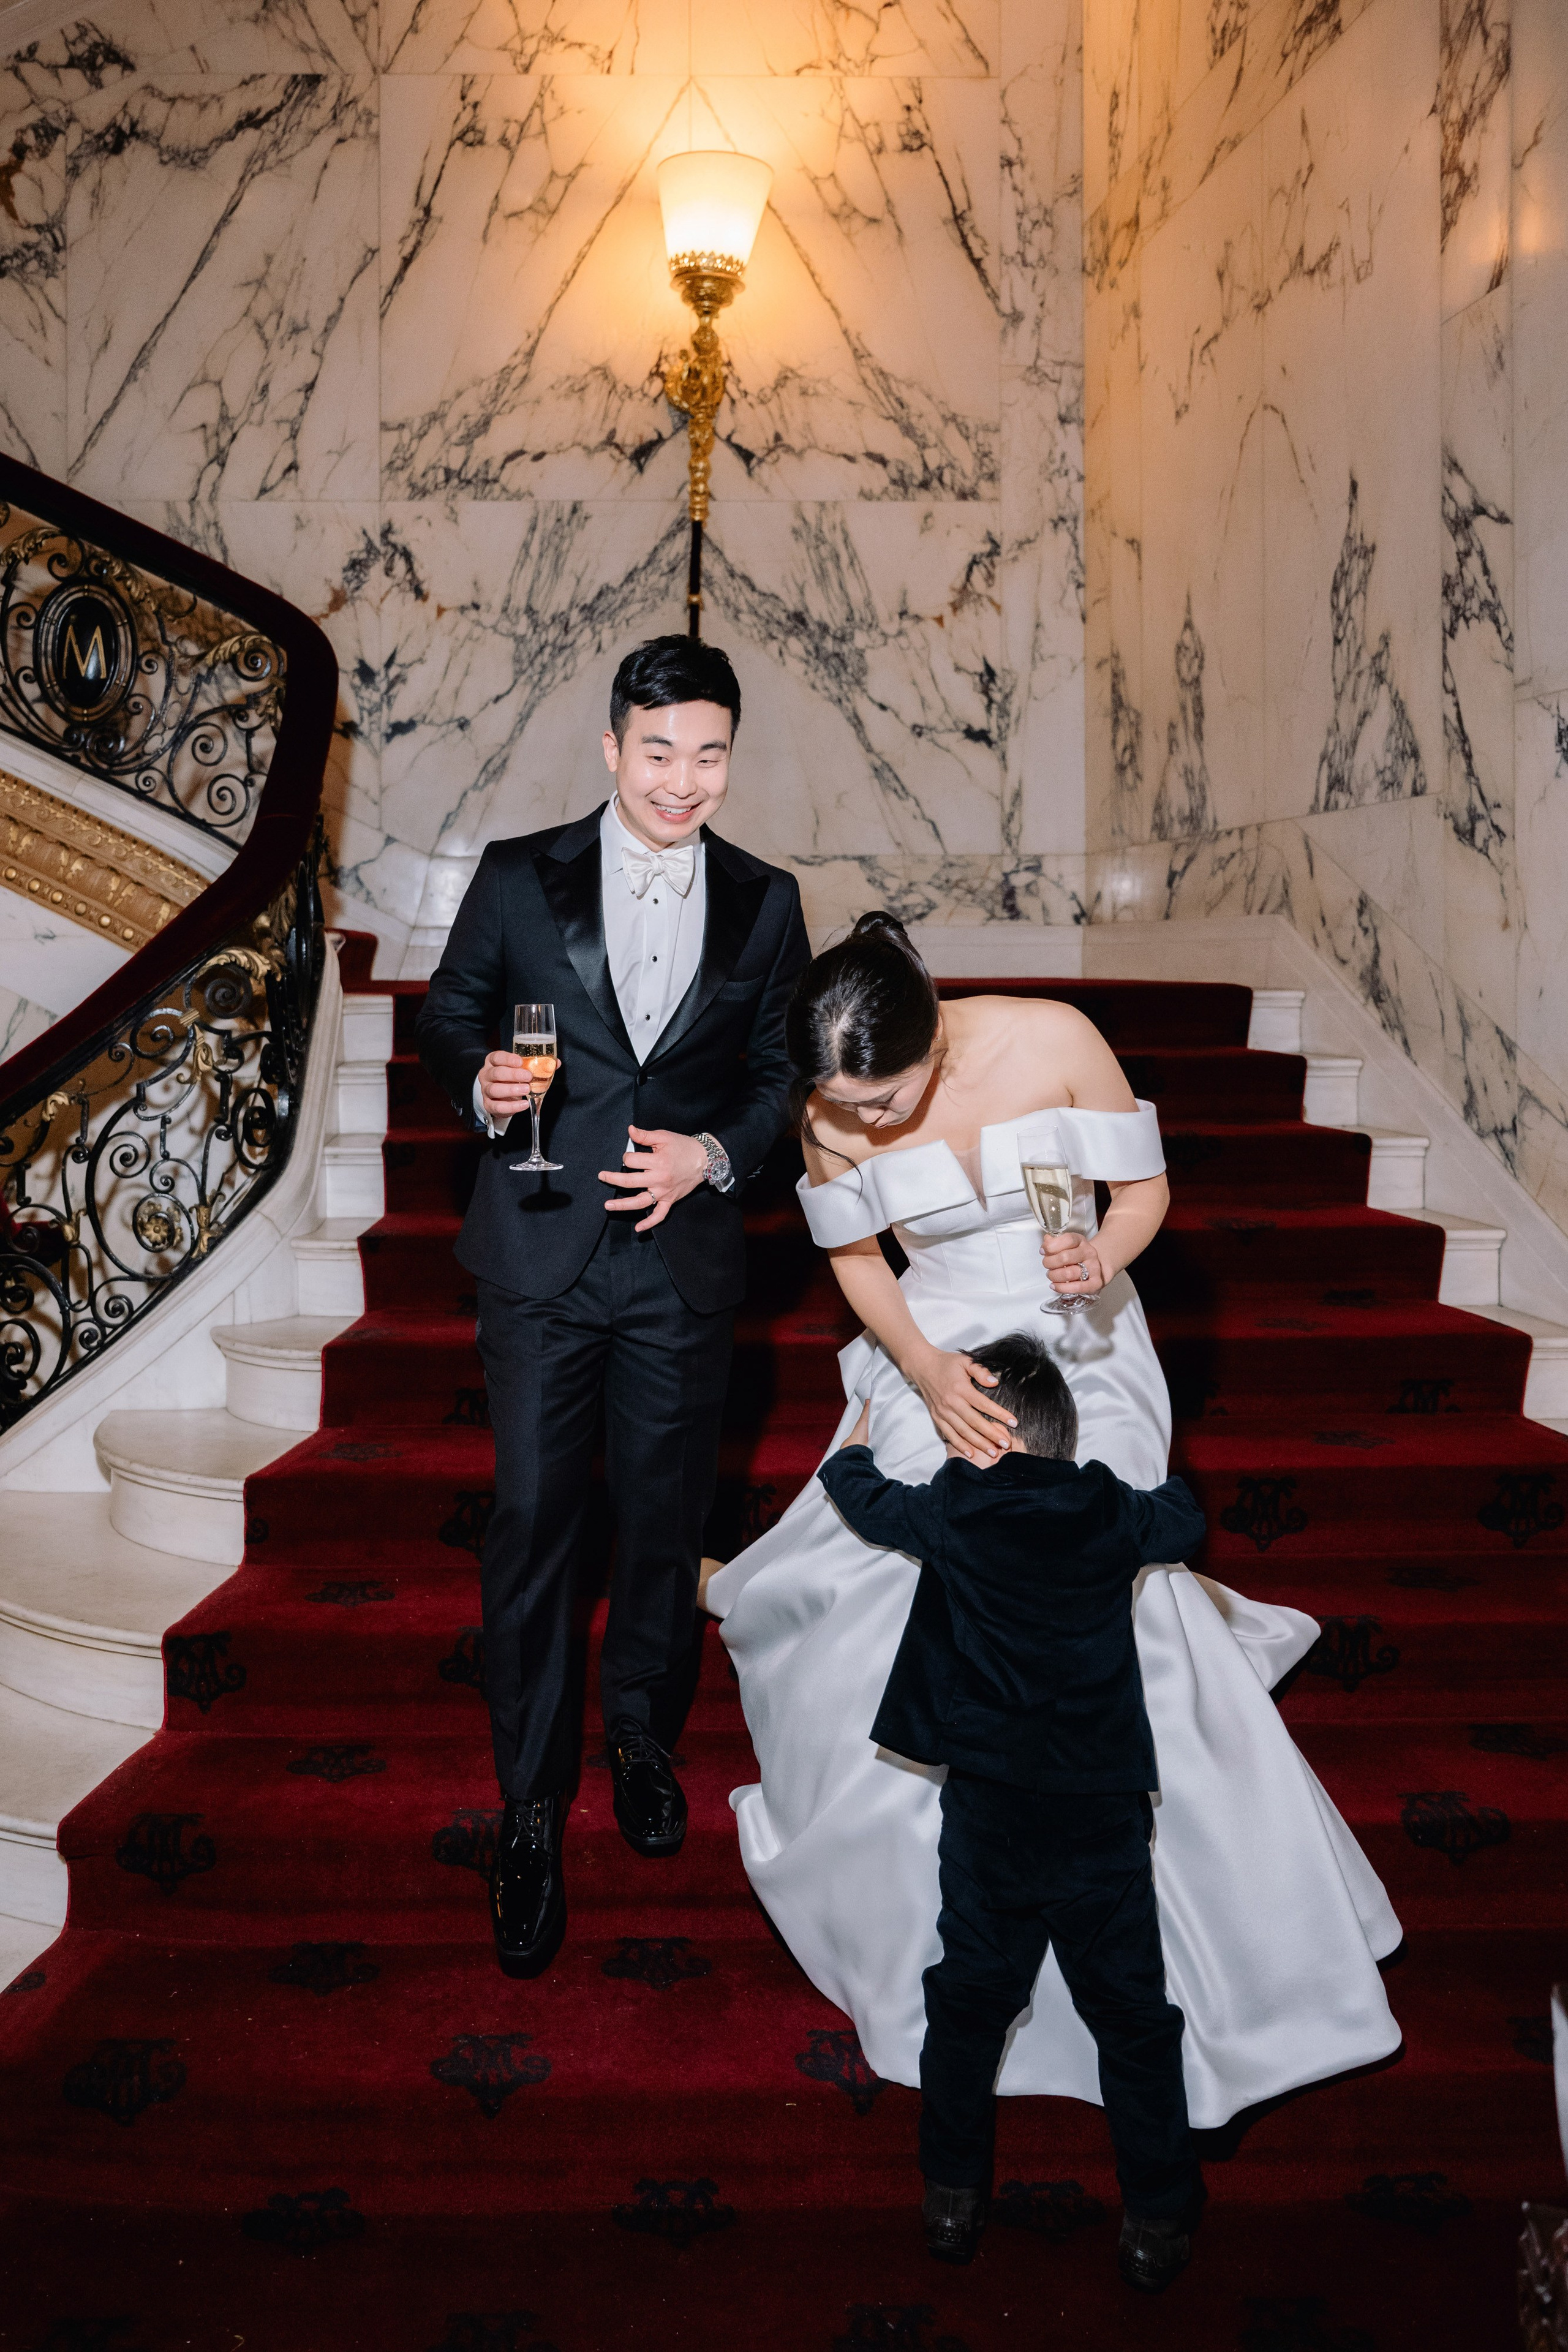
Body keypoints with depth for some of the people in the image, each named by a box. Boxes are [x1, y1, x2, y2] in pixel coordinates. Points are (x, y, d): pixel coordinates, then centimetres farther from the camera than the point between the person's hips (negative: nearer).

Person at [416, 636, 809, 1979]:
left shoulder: (764, 903, 4)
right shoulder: (518, 877, 0)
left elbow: (782, 1070, 7)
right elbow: (449, 1015, 6)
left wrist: (717, 1153, -11)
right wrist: (479, 1083, -16)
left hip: (685, 1257, 2)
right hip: (542, 1259, -1)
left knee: (666, 1520, 14)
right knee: (533, 1526, 2)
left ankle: (644, 1737, 40)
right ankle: (532, 1807, 18)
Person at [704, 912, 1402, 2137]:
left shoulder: (1052, 1039, -21)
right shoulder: (834, 1109, -15)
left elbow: (1147, 1182, -7)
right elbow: (858, 1257, -1)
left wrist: (1105, 1252, -29)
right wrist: (925, 1372, -17)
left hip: (1080, 1354, -2)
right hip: (938, 1359, 2)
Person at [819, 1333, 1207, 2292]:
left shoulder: (955, 1514, -7)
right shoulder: (1115, 1517, -3)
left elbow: (864, 1495, 11)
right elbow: (1187, 1518, 19)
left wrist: (856, 1442, 32)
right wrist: (1167, 1485, 39)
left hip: (990, 1808, 0)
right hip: (1105, 1809, 1)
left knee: (970, 2001, 17)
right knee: (1131, 2014, 14)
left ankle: (955, 2198, 31)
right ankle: (1159, 2221, 25)